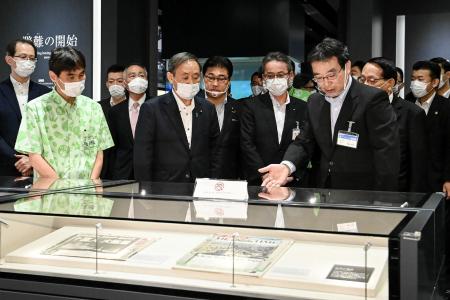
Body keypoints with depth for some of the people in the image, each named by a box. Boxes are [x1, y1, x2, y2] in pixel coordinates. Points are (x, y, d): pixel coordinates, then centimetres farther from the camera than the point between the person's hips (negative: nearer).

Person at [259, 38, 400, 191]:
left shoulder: (373, 99, -16)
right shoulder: (315, 102, 5)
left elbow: (387, 156, -20)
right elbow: (304, 142, 5)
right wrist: (286, 166, -17)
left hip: (363, 198, -5)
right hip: (323, 194, 6)